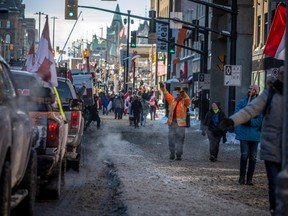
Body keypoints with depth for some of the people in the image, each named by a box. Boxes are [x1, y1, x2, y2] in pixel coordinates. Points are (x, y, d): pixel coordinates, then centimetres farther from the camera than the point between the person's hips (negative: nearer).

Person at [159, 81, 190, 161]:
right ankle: (172, 153, 15)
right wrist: (163, 87, 1)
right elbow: (167, 95, 13)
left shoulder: (184, 102, 1)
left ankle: (179, 155, 2)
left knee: (180, 139, -3)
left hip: (180, 124, -4)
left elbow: (187, 99, -18)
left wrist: (182, 91, -31)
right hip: (172, 123, 4)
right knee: (171, 138, 5)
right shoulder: (172, 100, 14)